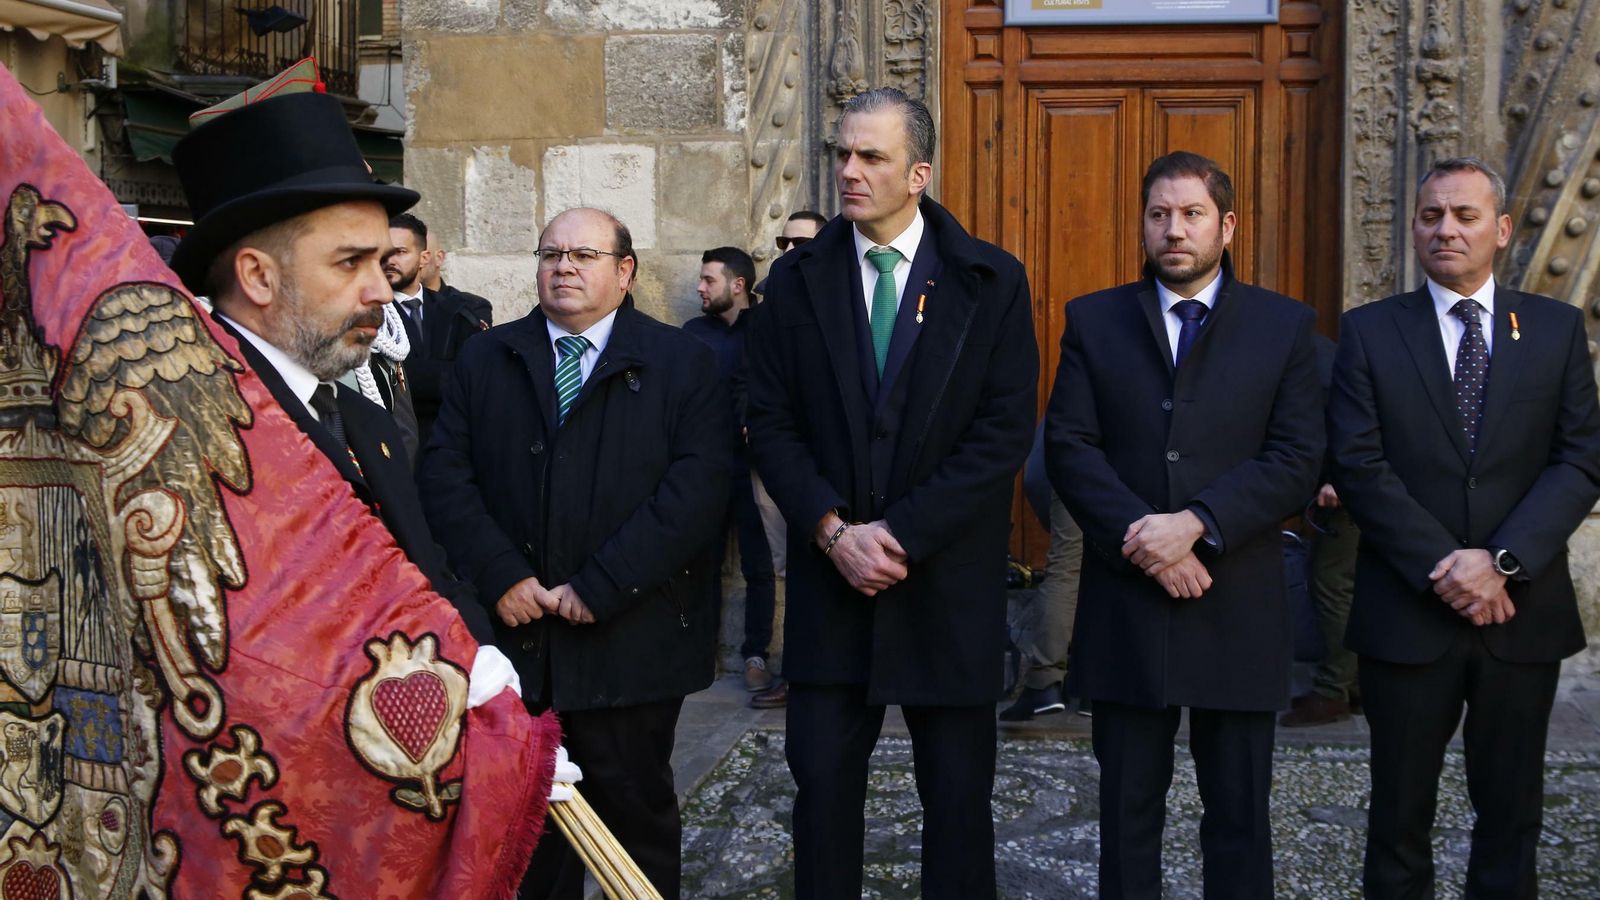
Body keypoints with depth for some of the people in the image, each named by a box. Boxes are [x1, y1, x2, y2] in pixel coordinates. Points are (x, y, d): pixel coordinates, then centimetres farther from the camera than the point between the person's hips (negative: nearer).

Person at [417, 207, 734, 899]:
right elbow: (444, 473, 3)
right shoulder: (484, 360, 11)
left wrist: (598, 588, -17)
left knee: (637, 813, 9)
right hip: (512, 632, 2)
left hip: (628, 641, -2)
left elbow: (697, 485, -11)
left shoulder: (682, 363, 1)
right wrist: (500, 576, -11)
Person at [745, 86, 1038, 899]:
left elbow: (1004, 432, -8)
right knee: (823, 781, 4)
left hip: (949, 582, -1)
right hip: (831, 579, 2)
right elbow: (771, 426, 1)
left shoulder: (992, 282, -2)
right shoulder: (796, 280, 4)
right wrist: (833, 531, -12)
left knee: (958, 793, 7)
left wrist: (903, 534, -14)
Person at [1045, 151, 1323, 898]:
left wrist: (1195, 523, -16)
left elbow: (1297, 460, -4)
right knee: (1127, 807, 9)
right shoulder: (1093, 320, 7)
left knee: (1239, 812, 7)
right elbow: (1067, 444, -1)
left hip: (1237, 608, -1)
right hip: (1125, 603, 1)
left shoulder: (1284, 326, 4)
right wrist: (1139, 533, -15)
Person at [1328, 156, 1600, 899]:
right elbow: (1358, 466, -7)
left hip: (1523, 611, 1)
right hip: (1407, 611, -1)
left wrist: (1502, 560, -14)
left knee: (1512, 809, 10)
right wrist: (1442, 568, -14)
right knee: (1400, 807, 8)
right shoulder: (1369, 332, 1)